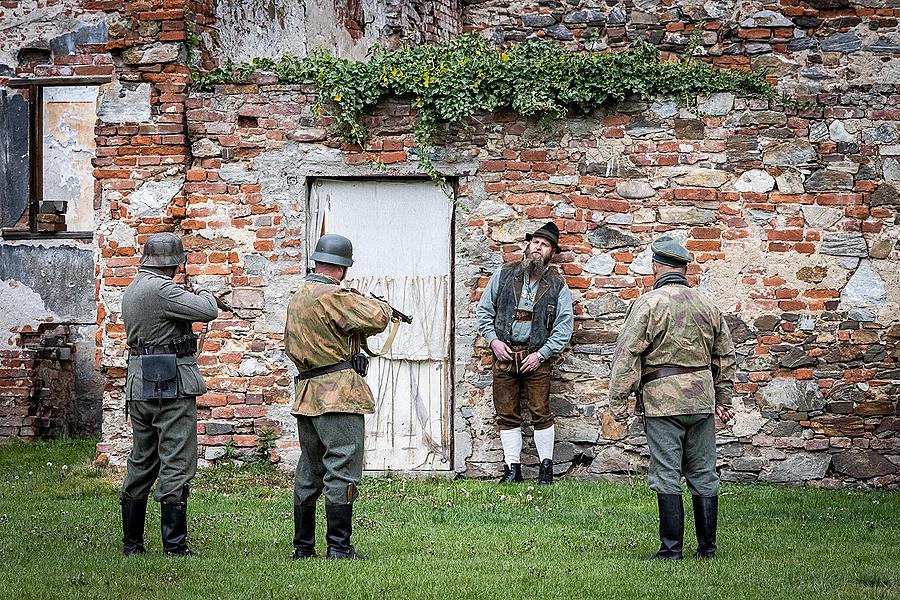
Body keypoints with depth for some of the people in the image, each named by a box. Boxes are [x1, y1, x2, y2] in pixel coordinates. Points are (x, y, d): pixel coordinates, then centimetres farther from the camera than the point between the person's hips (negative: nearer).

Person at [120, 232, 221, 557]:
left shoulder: (132, 290, 14)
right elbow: (208, 311, -20)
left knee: (141, 465, 14)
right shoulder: (161, 289, -16)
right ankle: (175, 545, -8)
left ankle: (131, 542, 18)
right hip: (171, 385, -9)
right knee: (176, 466, -6)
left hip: (139, 385, 9)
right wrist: (204, 293, 3)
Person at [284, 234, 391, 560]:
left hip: (306, 395, 9)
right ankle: (339, 547, -9)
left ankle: (303, 546, 18)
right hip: (339, 394, -9)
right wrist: (383, 307, 4)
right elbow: (376, 318, -19)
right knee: (342, 472, -7)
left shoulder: (298, 297, 16)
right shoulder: (333, 296, -14)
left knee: (309, 472, 14)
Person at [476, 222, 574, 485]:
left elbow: (564, 326, 0)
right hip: (504, 353, 2)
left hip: (535, 357, -2)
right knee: (507, 415, 4)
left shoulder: (557, 285, 3)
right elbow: (483, 310, 11)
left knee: (541, 413, -4)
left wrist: (541, 354, -8)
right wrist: (493, 340, -2)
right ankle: (512, 468, 11)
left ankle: (546, 468, 6)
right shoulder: (504, 275, 7)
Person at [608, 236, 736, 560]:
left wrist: (617, 402, -6)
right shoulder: (707, 305, 10)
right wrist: (724, 400, 27)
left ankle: (671, 549, -2)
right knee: (704, 476, 10)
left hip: (663, 402, -5)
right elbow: (725, 356, 18)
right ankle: (707, 548, 13)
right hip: (702, 400, 5)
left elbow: (627, 356, -11)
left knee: (667, 478, -2)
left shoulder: (647, 304, -8)